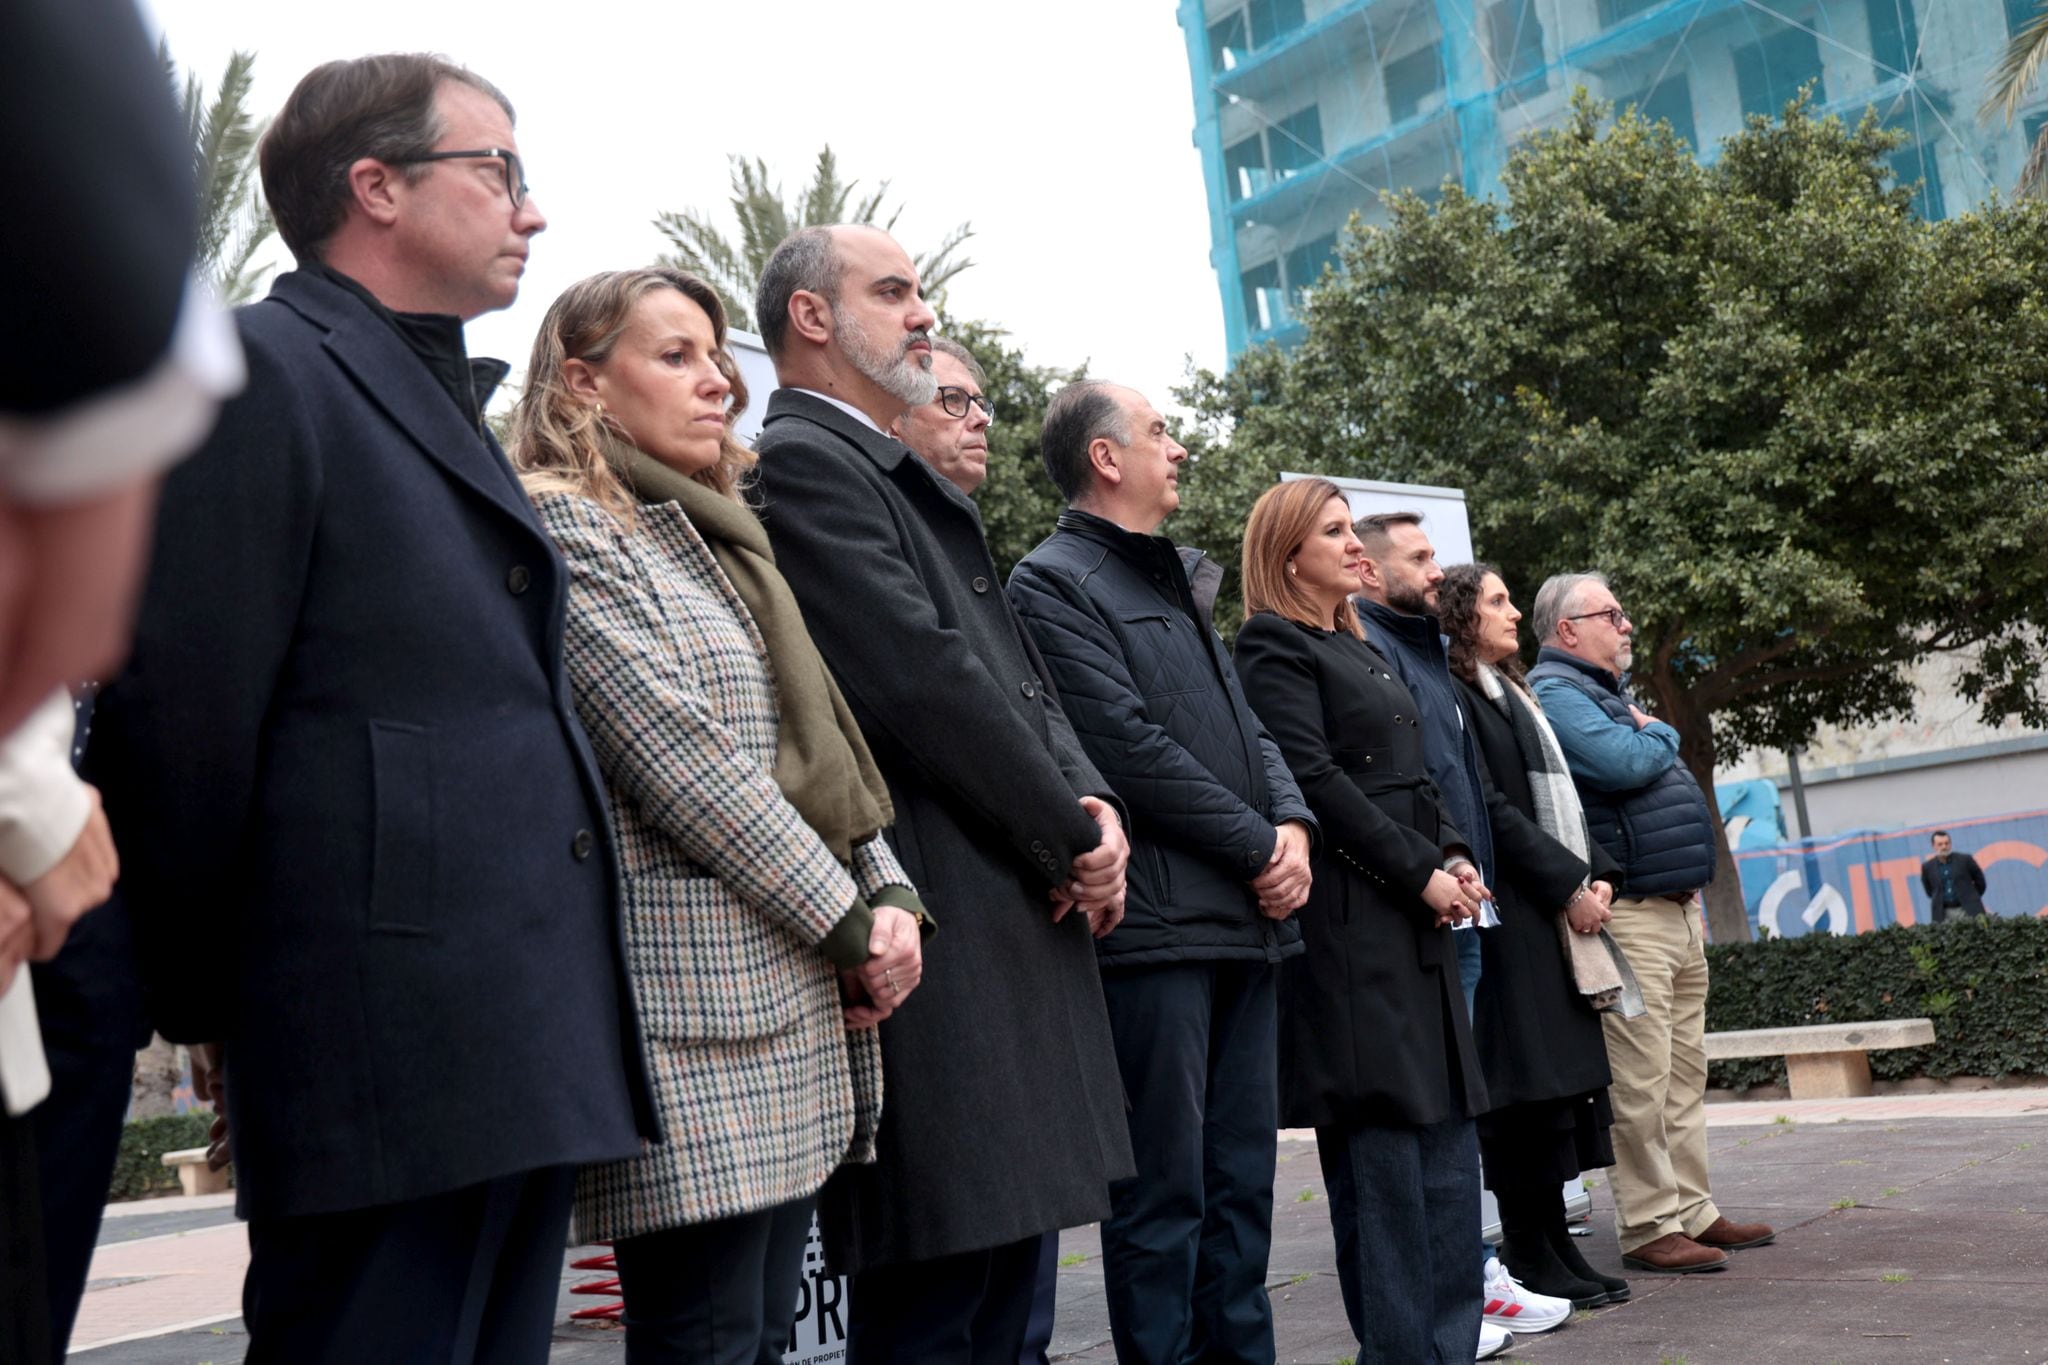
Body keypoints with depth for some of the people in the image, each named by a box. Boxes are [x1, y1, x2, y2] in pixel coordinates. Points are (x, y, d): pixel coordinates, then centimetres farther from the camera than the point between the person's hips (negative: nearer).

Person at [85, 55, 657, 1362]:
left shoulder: (447, 402, 22)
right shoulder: (264, 371, -6)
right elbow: (188, 712, -10)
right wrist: (205, 1003, -3)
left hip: (531, 1055, 9)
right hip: (389, 1048, -9)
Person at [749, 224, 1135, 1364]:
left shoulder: (913, 483, 22)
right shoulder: (803, 461, -8)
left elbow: (1018, 671, 17)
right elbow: (925, 677, -16)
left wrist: (1093, 804, -1)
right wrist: (1071, 838, -7)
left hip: (1019, 919, 10)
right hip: (939, 934, -10)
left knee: (1009, 1263, 15)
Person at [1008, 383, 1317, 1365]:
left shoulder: (1182, 582, 22)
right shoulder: (1054, 583, -6)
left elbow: (1244, 724, 19)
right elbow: (1131, 745, -14)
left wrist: (1294, 824, 0)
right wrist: (1258, 845, -10)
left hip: (1246, 919, 8)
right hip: (1156, 926, -8)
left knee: (1242, 1180, 12)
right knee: (1165, 1190, -3)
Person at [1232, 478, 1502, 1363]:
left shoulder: (1359, 648, 22)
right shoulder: (1273, 644, -4)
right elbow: (1314, 779, -14)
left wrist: (1453, 854, 4)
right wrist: (1421, 872, -13)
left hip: (1418, 912, 9)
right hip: (1350, 916, -9)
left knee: (1445, 1123, 9)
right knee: (1381, 1140, -6)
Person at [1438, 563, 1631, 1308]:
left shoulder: (1510, 695, 20)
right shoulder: (1455, 698, -9)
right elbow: (1490, 810, -15)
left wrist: (1597, 874, 5)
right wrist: (1567, 884, -13)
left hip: (1558, 912, 9)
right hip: (1510, 917, -9)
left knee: (1564, 1077, 9)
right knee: (1526, 1086, -5)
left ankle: (1552, 1244, 16)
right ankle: (1531, 1254, 3)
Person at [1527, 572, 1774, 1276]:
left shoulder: (1609, 692, 23)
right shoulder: (1553, 692, -9)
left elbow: (1654, 764, 27)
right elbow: (1623, 763, -21)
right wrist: (1659, 734, -1)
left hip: (1678, 910, 10)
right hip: (1628, 911, -10)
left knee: (1684, 1073, 13)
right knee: (1641, 1079, -7)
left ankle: (1693, 1212, 20)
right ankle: (1648, 1227, -1)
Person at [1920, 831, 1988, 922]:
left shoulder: (1965, 859, 0)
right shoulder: (1927, 867, 4)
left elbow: (1979, 880, 11)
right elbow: (1929, 890, 18)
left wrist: (1972, 898, 14)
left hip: (1968, 910, -1)